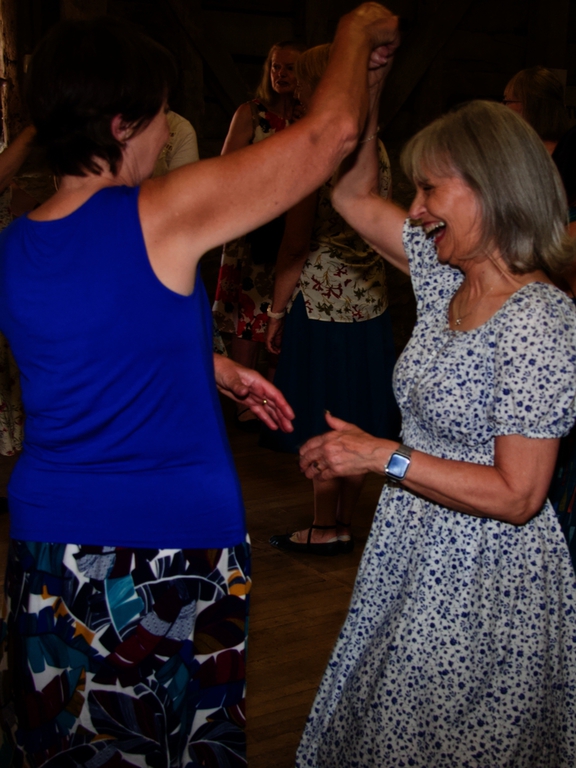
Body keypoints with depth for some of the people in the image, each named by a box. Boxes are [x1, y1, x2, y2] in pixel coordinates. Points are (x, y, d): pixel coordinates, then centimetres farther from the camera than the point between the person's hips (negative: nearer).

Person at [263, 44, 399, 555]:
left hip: (320, 303, -7)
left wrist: (277, 310, -7)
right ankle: (344, 522, 26)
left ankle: (327, 529, 15)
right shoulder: (375, 147, 6)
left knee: (320, 425, 4)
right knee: (354, 424, 14)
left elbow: (297, 243, -15)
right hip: (369, 302, 7)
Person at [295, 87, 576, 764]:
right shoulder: (445, 276, 0)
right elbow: (353, 197, 7)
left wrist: (383, 456, -22)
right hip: (413, 557, 8)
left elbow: (517, 496, -24)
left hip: (485, 585, -8)